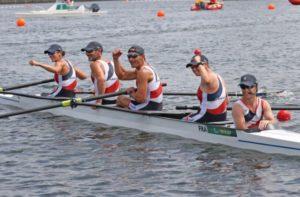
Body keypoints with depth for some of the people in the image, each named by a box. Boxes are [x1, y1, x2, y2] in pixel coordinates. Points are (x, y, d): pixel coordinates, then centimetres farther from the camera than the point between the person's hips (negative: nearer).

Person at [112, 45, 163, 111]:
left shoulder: (143, 72, -21)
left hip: (150, 107, -11)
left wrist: (131, 93, -4)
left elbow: (140, 98, -25)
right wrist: (116, 59, 8)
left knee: (120, 99, 4)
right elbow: (122, 75, 14)